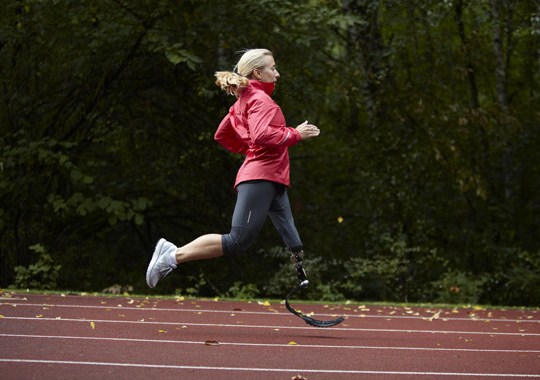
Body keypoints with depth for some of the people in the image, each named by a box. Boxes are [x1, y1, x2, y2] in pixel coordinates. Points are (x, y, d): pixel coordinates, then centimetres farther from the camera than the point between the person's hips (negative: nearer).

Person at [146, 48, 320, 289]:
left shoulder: (244, 101, 21)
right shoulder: (260, 99, -8)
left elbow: (222, 135, 27)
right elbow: (261, 135, -25)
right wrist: (295, 134, -15)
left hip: (272, 182, 11)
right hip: (260, 179, -11)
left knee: (295, 248, 6)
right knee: (237, 242, -15)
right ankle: (173, 255, -10)